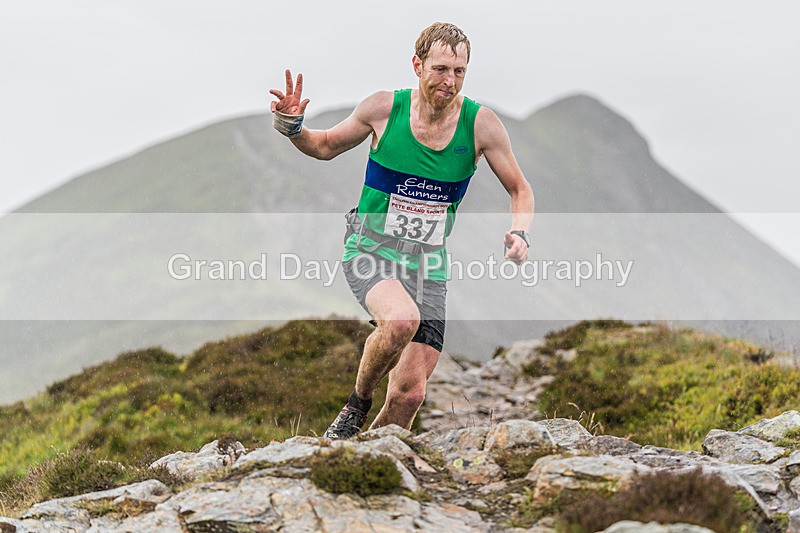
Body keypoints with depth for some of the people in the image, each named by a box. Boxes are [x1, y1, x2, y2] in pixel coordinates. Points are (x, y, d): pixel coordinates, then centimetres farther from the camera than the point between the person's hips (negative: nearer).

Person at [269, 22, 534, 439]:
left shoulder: (481, 124, -5)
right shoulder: (384, 108, -6)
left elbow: (520, 190, 7)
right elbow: (325, 146, 11)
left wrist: (520, 234, -12)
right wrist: (291, 125, -9)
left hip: (428, 263, 2)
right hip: (370, 248, -2)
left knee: (410, 394, -5)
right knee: (401, 320, -35)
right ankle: (358, 402, -6)